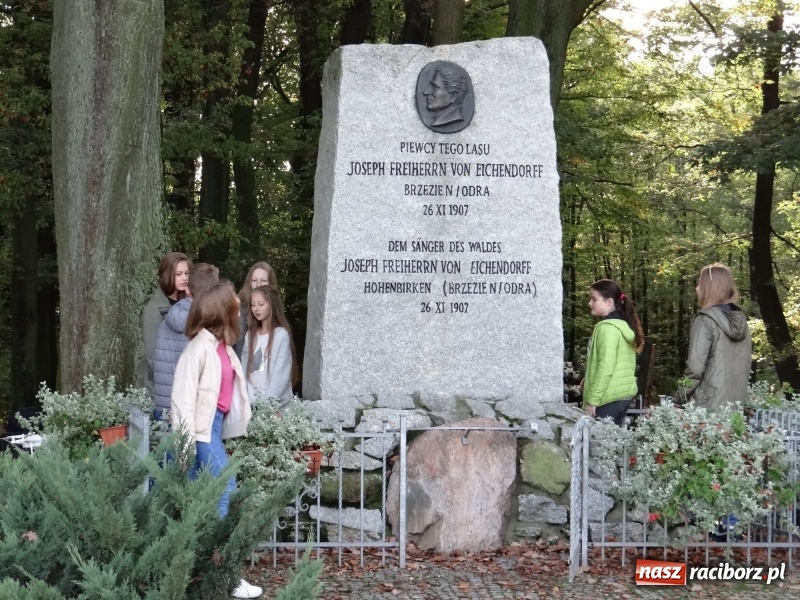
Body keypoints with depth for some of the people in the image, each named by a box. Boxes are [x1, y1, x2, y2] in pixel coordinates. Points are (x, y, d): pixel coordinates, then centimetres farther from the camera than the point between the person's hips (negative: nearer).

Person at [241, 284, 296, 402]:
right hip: (252, 399, 5)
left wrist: (269, 399, -19)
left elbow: (282, 374, -12)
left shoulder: (281, 335, -8)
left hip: (276, 401, -5)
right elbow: (245, 370, 9)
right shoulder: (250, 335, 10)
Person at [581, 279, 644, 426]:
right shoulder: (623, 325, 13)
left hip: (609, 399, -10)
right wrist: (587, 379, 21)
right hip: (624, 394, 10)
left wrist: (591, 400, -18)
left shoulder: (607, 328, -14)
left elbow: (606, 368, -20)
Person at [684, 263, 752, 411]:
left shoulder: (705, 320, -11)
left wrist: (682, 397, -5)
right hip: (738, 403, 7)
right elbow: (746, 363, 14)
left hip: (710, 405, -7)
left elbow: (695, 367, -16)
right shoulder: (740, 319, 10)